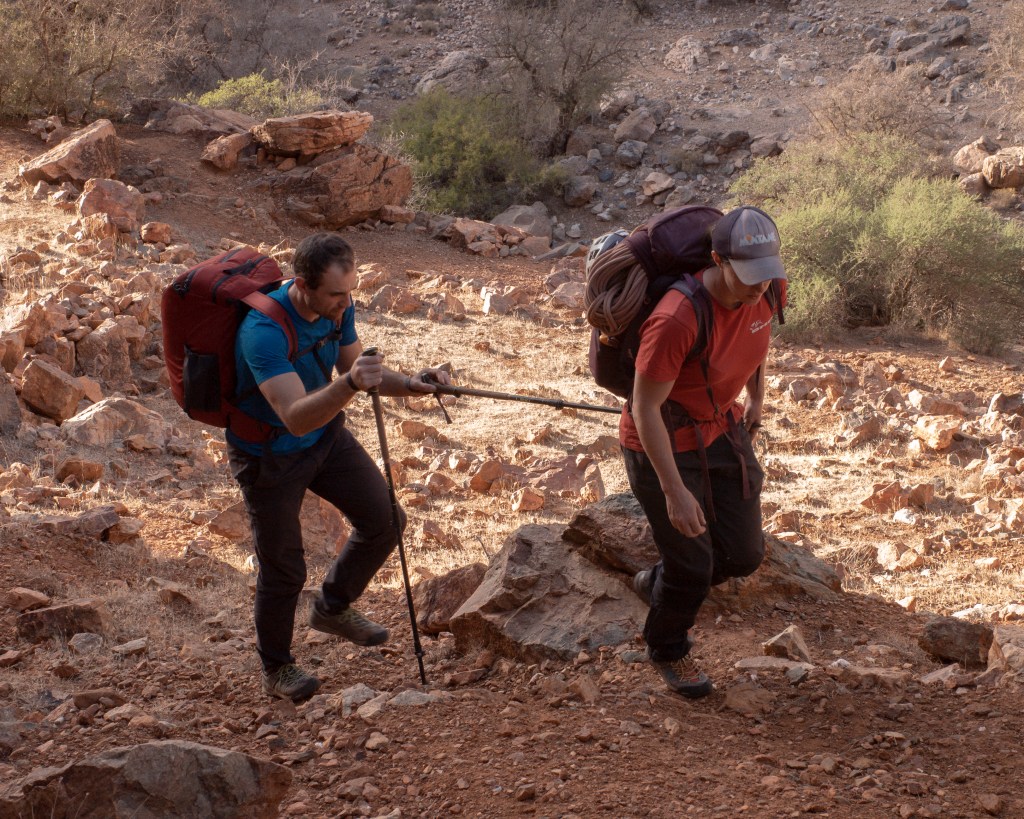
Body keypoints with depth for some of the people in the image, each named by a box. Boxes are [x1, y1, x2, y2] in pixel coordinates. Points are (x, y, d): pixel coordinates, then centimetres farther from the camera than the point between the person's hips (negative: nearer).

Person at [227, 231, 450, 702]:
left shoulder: (338, 307, -12)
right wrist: (349, 385, -59)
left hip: (326, 435, 7)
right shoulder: (265, 330, -36)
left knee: (383, 521, 4)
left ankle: (333, 607, 30)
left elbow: (356, 367, 4)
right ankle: (276, 670, 25)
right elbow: (295, 417, -44)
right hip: (269, 453, -6)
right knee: (283, 567, 2)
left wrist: (409, 385, -14)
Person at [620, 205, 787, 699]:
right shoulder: (676, 320, -36)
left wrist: (756, 397, 21)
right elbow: (644, 409, -29)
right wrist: (675, 492, -29)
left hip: (723, 430, 7)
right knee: (693, 563, 2)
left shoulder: (769, 291, -14)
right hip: (662, 445, -7)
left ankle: (657, 585, 39)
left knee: (743, 555, 9)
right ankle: (667, 650, 34)